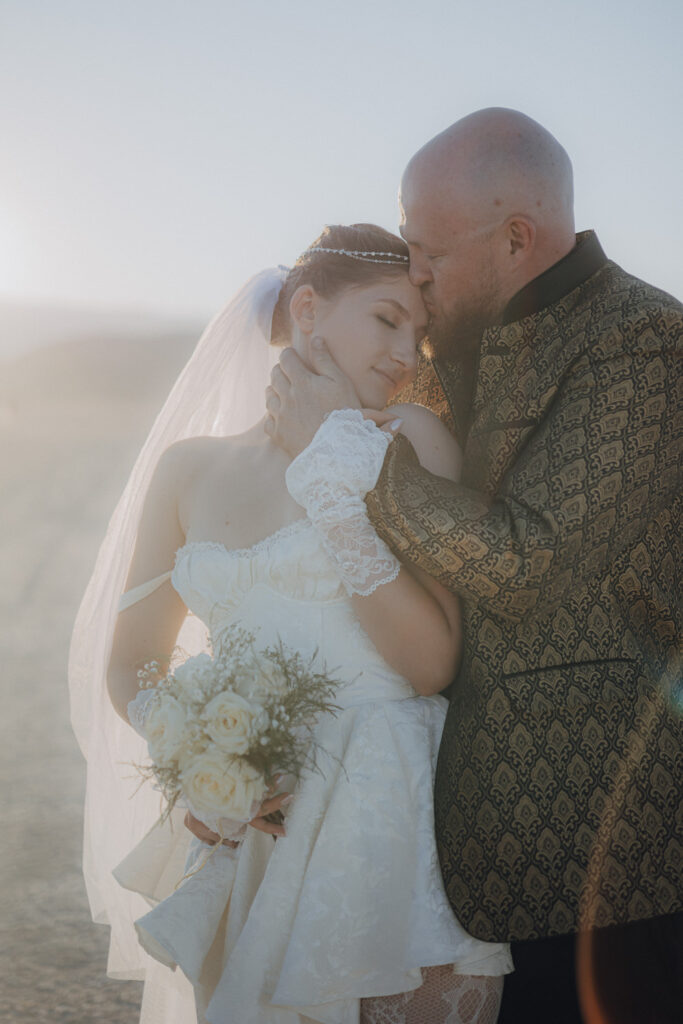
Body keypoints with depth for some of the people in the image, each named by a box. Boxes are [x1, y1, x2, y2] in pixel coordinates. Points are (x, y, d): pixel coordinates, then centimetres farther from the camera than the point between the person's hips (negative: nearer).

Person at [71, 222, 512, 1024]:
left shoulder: (412, 443, -1)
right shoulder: (189, 468, 8)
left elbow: (433, 663, -7)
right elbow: (131, 667, 10)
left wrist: (344, 507, -16)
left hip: (394, 825, -2)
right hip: (254, 831, 3)